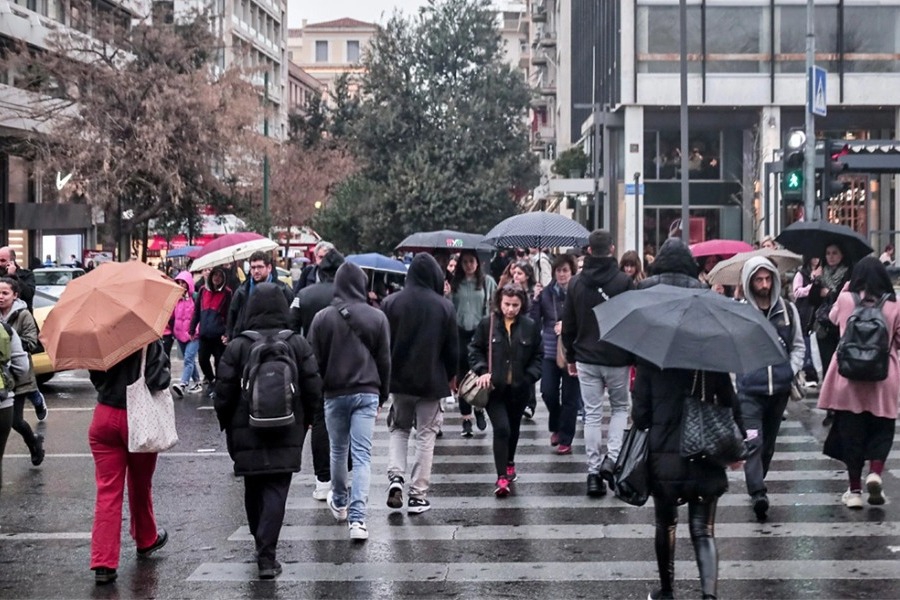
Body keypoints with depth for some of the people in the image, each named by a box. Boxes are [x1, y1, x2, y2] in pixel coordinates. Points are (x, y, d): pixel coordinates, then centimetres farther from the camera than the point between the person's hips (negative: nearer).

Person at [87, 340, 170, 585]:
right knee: (140, 486, 19)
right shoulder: (150, 343, -15)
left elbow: (95, 377, 6)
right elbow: (160, 381, -21)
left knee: (107, 491, 1)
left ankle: (103, 564, -6)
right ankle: (146, 540, 41)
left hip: (104, 417, 2)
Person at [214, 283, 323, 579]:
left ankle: (263, 547, 28)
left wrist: (228, 427, 12)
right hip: (287, 434, 0)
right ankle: (267, 556, -11)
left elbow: (224, 393, -3)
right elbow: (314, 389, 1)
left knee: (253, 491, 16)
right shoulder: (298, 345, -2)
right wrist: (304, 421, 16)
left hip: (247, 432, 0)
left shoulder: (237, 347, -6)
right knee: (276, 491, -1)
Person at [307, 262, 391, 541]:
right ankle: (357, 518, -12)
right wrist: (382, 396, 13)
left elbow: (314, 360, 0)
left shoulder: (322, 318, -5)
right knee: (362, 455, -3)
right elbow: (385, 360, 3)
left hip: (334, 393, 1)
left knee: (338, 450, 18)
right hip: (367, 393, -1)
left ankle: (339, 502, 38)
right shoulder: (377, 317, -3)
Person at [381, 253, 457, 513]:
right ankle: (418, 495, 7)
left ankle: (396, 476, -2)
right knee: (426, 436, 8)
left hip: (399, 378, 2)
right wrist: (449, 376, 13)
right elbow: (452, 348, -3)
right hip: (432, 381, -1)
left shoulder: (391, 302, -6)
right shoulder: (444, 306, -9)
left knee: (399, 429, 19)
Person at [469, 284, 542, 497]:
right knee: (501, 428, -14)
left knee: (513, 428, 19)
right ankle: (502, 477, -12)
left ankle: (509, 463, 42)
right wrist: (482, 370, -13)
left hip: (519, 389, 3)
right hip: (494, 388, -3)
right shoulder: (487, 324, -5)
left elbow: (538, 356, 6)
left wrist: (530, 377, -7)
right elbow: (475, 350, 2)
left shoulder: (530, 326, -1)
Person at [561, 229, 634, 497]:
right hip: (617, 358, -2)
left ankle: (594, 472, 6)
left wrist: (571, 357, 17)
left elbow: (568, 325, 6)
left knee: (592, 414, 7)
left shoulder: (576, 283, 1)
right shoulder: (624, 282, -10)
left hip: (586, 359, 2)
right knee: (619, 407, 16)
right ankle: (612, 459, -2)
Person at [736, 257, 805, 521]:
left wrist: (792, 370, 1)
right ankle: (758, 493, -22)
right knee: (753, 442, -15)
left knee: (769, 441, 16)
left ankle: (757, 483, 34)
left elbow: (798, 346, 14)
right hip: (750, 388, -4)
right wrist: (742, 369, -7)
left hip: (780, 388, 4)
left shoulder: (788, 309, 5)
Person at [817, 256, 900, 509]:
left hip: (849, 378, 0)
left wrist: (846, 289, 21)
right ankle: (875, 472, -10)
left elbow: (833, 318, 18)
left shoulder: (845, 299, -4)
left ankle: (855, 490, 11)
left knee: (851, 432, 8)